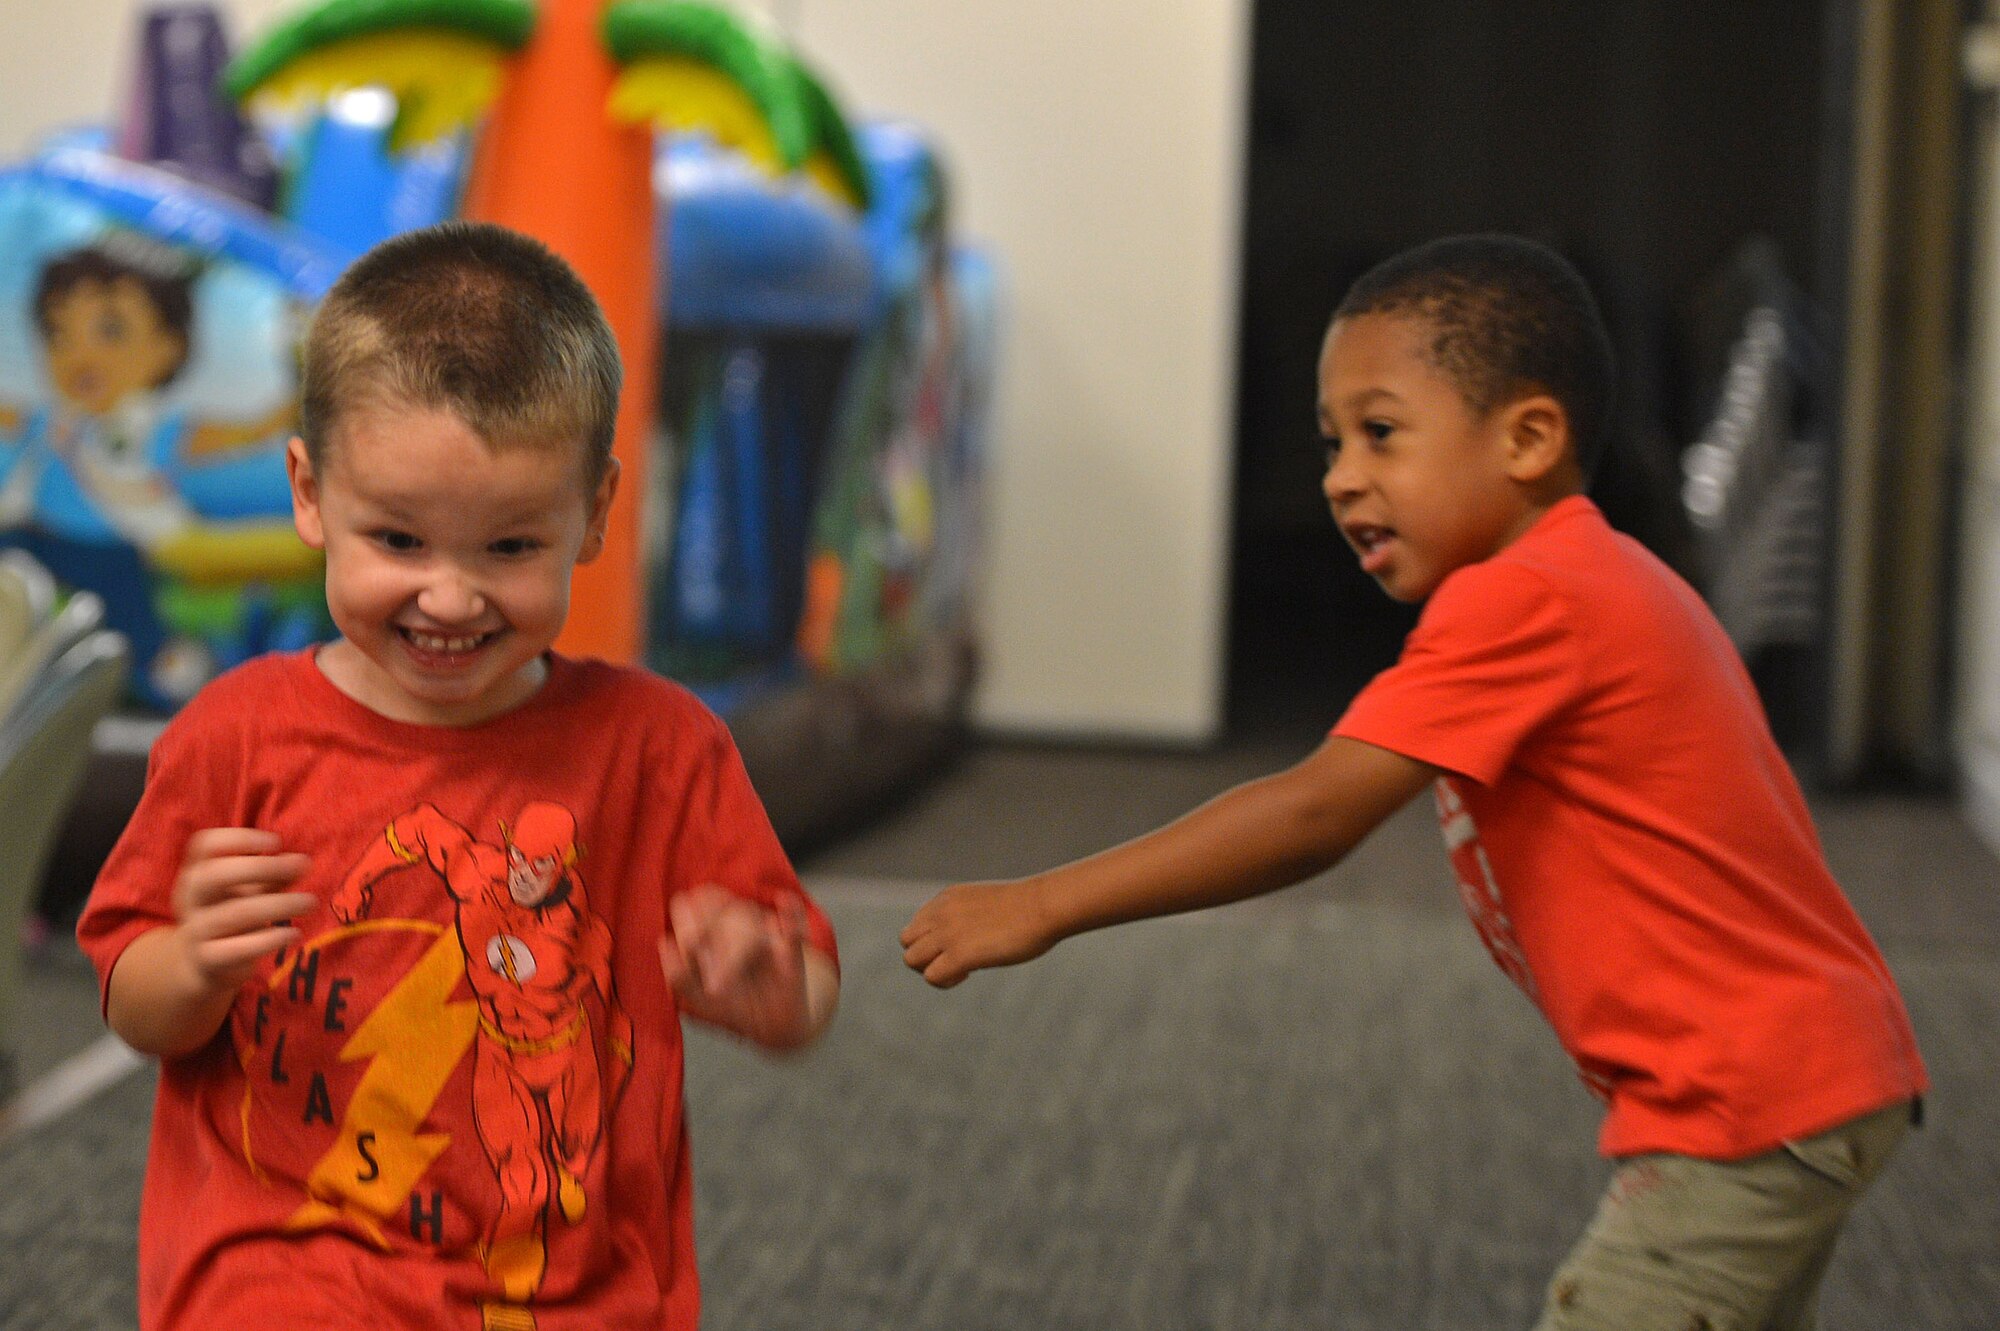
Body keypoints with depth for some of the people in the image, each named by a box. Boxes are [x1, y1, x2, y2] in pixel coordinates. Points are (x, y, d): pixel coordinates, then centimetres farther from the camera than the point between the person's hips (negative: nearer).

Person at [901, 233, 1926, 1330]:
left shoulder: (1520, 603, -18)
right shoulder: (1615, 584, 12)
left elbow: (1315, 813, -24)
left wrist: (1043, 905, -23)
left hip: (1752, 1111, -11)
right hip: (1823, 1075, 11)